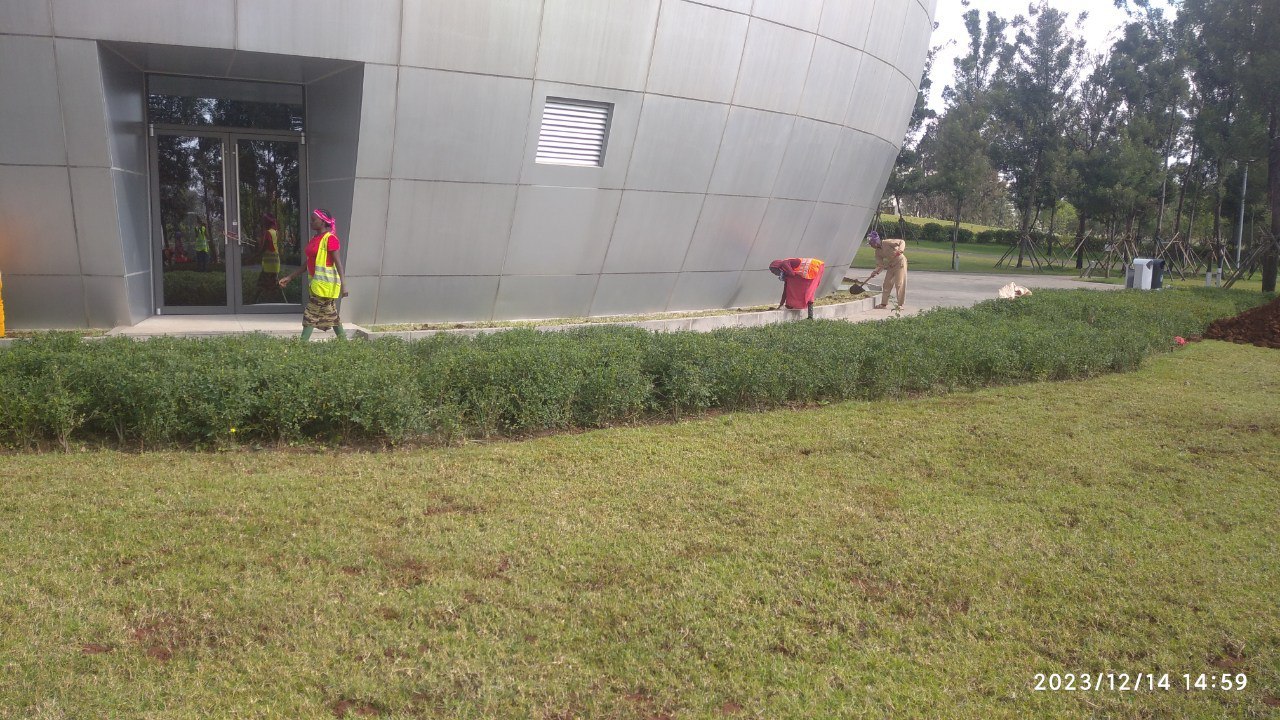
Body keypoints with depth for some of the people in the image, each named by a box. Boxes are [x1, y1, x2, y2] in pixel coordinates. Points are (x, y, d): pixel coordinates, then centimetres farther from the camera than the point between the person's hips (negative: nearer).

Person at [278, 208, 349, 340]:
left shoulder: (330, 238, -12)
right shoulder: (314, 238, 15)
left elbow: (338, 262, -17)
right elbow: (308, 264, 20)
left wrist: (342, 285, -23)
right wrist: (290, 277, 19)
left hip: (325, 283, -9)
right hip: (317, 283, 9)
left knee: (310, 315, -8)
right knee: (331, 315, 12)